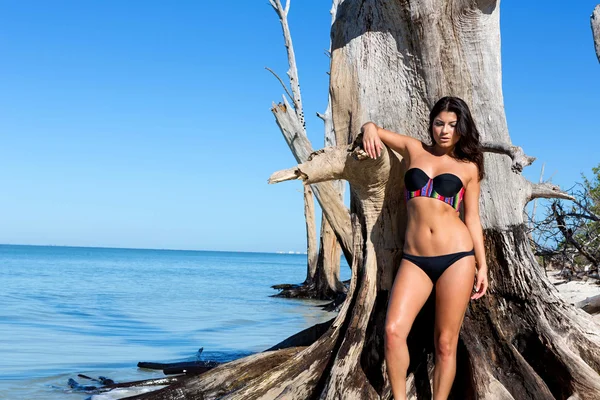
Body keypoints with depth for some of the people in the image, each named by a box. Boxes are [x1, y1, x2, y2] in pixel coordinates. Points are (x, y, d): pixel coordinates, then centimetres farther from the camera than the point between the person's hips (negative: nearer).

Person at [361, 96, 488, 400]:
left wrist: (482, 264, 6)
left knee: (445, 344, 0)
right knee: (393, 331, -15)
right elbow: (374, 131, 20)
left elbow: (472, 218, 11)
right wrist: (370, 128, -4)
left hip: (457, 257, -1)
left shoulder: (468, 167, 9)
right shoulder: (413, 149, 12)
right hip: (415, 259, 1)